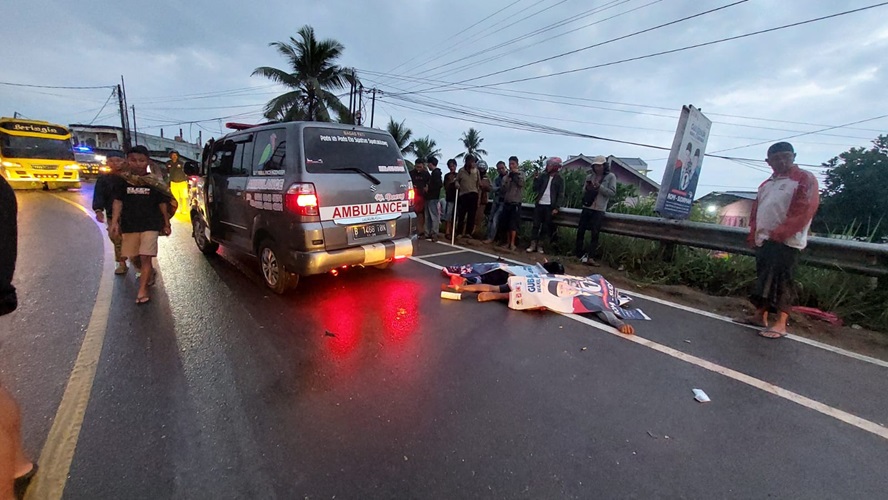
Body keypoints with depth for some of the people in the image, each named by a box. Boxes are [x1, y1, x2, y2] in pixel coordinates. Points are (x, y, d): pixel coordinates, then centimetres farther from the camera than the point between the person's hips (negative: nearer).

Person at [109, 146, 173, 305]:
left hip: (151, 224, -4)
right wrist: (115, 222, -6)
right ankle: (149, 273, 38)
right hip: (129, 225, 4)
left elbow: (162, 203, 3)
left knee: (145, 257, -9)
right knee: (133, 256, 13)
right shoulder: (124, 180, 4)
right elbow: (118, 201, 3)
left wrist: (166, 224, 5)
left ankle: (143, 290, -5)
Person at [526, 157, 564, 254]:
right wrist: (536, 178, -3)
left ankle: (540, 245, 9)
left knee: (546, 227, 2)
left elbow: (561, 195, -3)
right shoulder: (543, 176, 11)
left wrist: (556, 207, -11)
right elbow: (535, 188, 9)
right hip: (539, 204, 3)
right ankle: (533, 245, 4)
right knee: (536, 225, 0)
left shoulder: (560, 179, 1)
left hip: (550, 206, -3)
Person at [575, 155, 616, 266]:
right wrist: (587, 188, -9)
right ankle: (578, 253, 16)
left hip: (599, 210, -4)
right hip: (587, 208, 4)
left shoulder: (611, 177, 1)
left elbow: (612, 192, -7)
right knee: (580, 231, 6)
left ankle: (589, 257, -4)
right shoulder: (589, 176, 10)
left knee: (595, 234, -5)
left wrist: (599, 187, -20)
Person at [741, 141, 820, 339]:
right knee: (763, 279, 10)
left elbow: (804, 211, -12)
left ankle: (780, 324, -4)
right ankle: (760, 316, 18)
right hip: (763, 241, 7)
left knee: (781, 282, -8)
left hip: (786, 242, -7)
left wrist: (779, 233, -18)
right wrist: (753, 235, 8)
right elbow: (756, 211, 18)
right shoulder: (766, 185, 19)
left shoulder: (805, 179, -2)